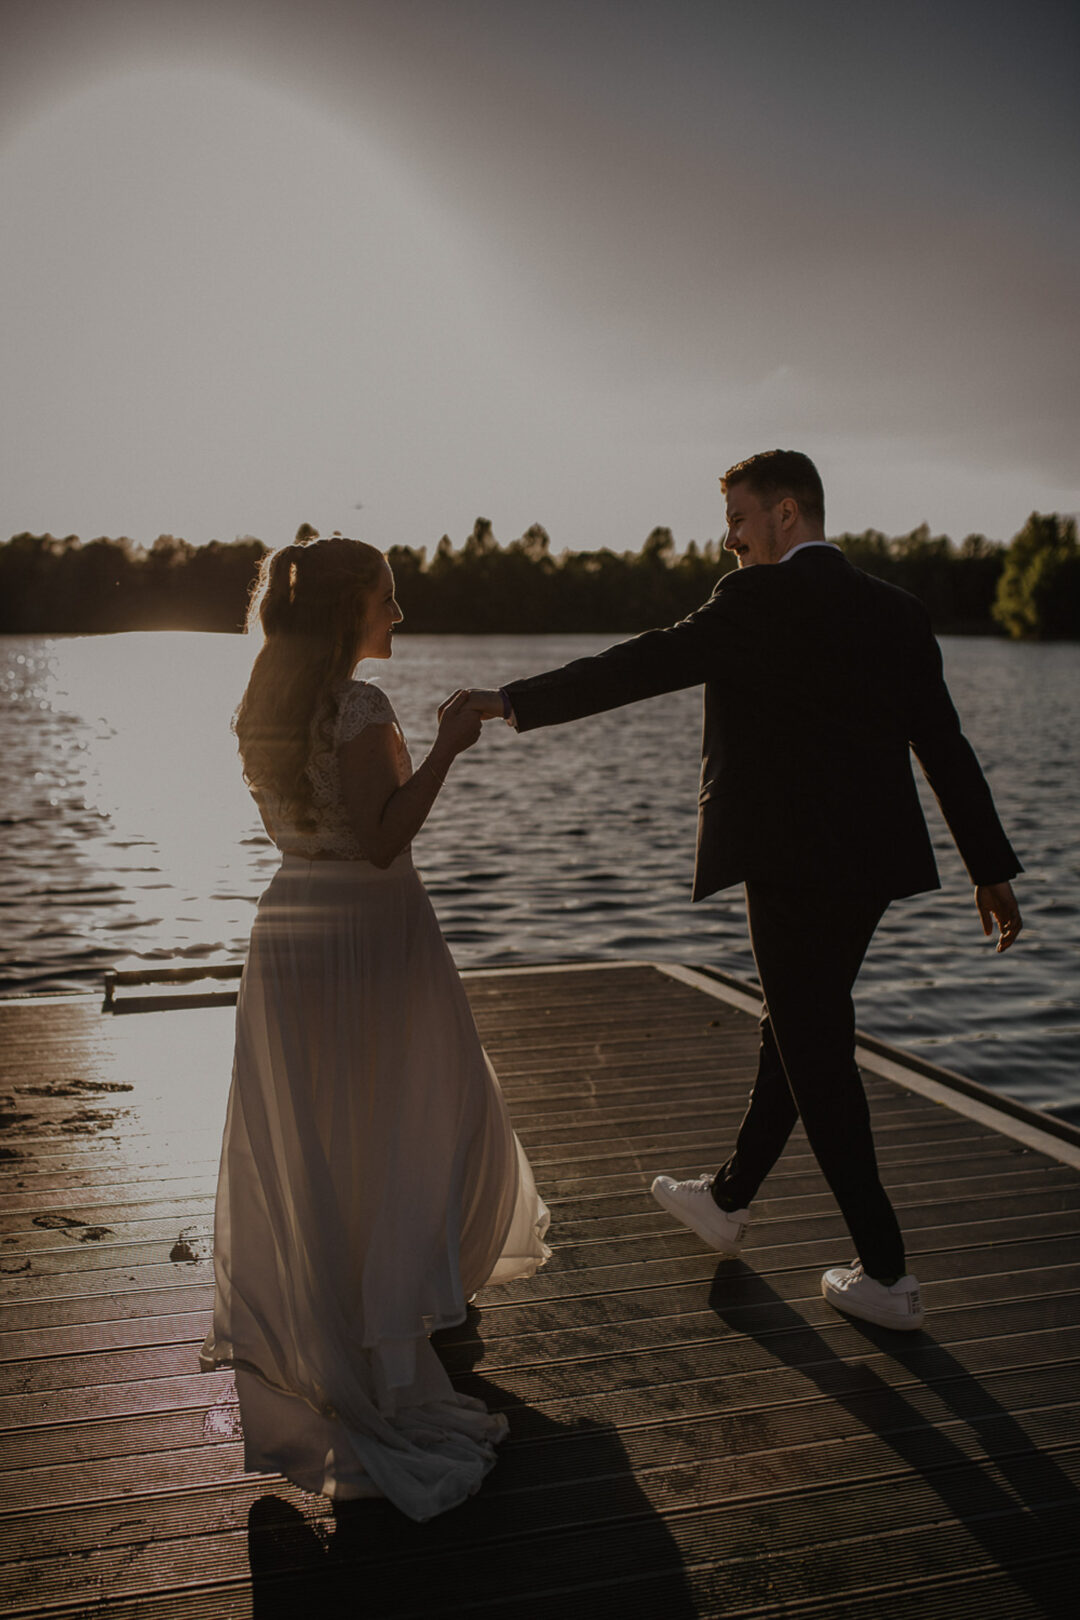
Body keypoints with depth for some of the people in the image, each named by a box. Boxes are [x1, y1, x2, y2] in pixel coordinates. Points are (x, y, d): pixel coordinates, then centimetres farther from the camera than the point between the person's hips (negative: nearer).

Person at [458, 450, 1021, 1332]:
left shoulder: (760, 599, -11)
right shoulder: (897, 610, 10)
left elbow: (641, 666, -14)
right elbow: (947, 746, 10)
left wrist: (512, 701, -7)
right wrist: (993, 869, 15)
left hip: (794, 864, -8)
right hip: (872, 862, 8)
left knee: (818, 1056, 3)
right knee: (795, 1031, 20)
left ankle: (886, 1274, 11)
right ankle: (728, 1199, 39)